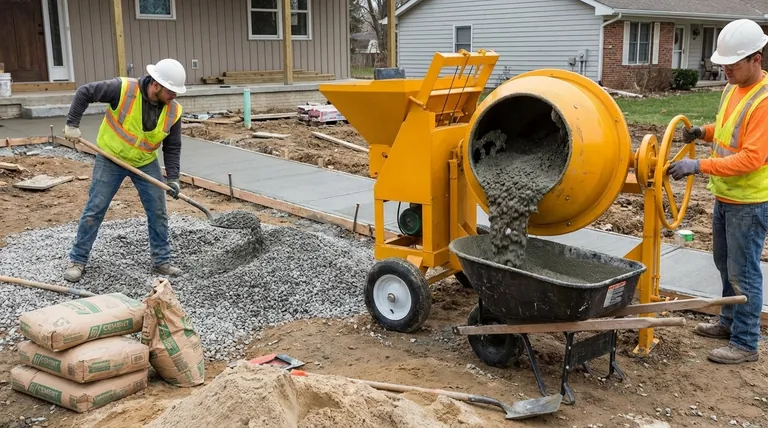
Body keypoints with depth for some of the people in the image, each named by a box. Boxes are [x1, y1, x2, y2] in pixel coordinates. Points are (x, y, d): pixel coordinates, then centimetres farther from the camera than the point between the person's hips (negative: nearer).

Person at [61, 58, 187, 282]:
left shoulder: (173, 111, -13)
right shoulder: (122, 89, -25)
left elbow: (172, 147, -4)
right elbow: (84, 92, -15)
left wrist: (173, 178, -11)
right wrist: (72, 124, -18)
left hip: (147, 164, 3)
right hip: (110, 160, -3)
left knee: (158, 212, 2)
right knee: (94, 210, 2)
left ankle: (161, 261, 15)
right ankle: (77, 260, 14)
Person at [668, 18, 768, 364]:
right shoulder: (732, 88, 6)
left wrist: (699, 166, -29)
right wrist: (705, 132, 2)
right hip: (725, 196, 9)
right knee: (724, 263, 20)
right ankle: (730, 322, 37)